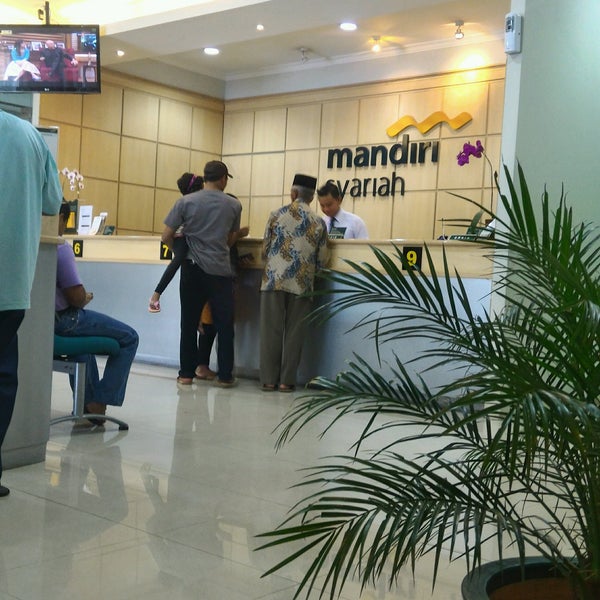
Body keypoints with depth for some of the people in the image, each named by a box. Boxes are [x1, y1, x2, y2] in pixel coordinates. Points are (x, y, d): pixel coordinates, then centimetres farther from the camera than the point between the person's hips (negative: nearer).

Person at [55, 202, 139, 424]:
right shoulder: (60, 248, -20)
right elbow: (77, 297, -19)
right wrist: (87, 297, 3)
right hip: (60, 320, -9)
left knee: (83, 327, 37)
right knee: (129, 338, 4)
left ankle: (86, 402, 39)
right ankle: (99, 402, 6)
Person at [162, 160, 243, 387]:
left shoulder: (186, 202, 0)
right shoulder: (234, 205, 1)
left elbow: (166, 236, -2)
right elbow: (231, 239, 7)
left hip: (193, 269, 1)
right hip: (220, 270, -1)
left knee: (189, 323, 9)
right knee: (224, 324, 6)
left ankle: (186, 373, 12)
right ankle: (224, 375, 9)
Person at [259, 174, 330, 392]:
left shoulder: (276, 215, 1)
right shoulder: (319, 222, 3)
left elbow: (265, 249, 4)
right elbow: (322, 260, 4)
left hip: (274, 280, 0)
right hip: (302, 284, 0)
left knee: (271, 331, 5)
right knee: (294, 332, 6)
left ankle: (269, 379, 7)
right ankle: (287, 380, 7)